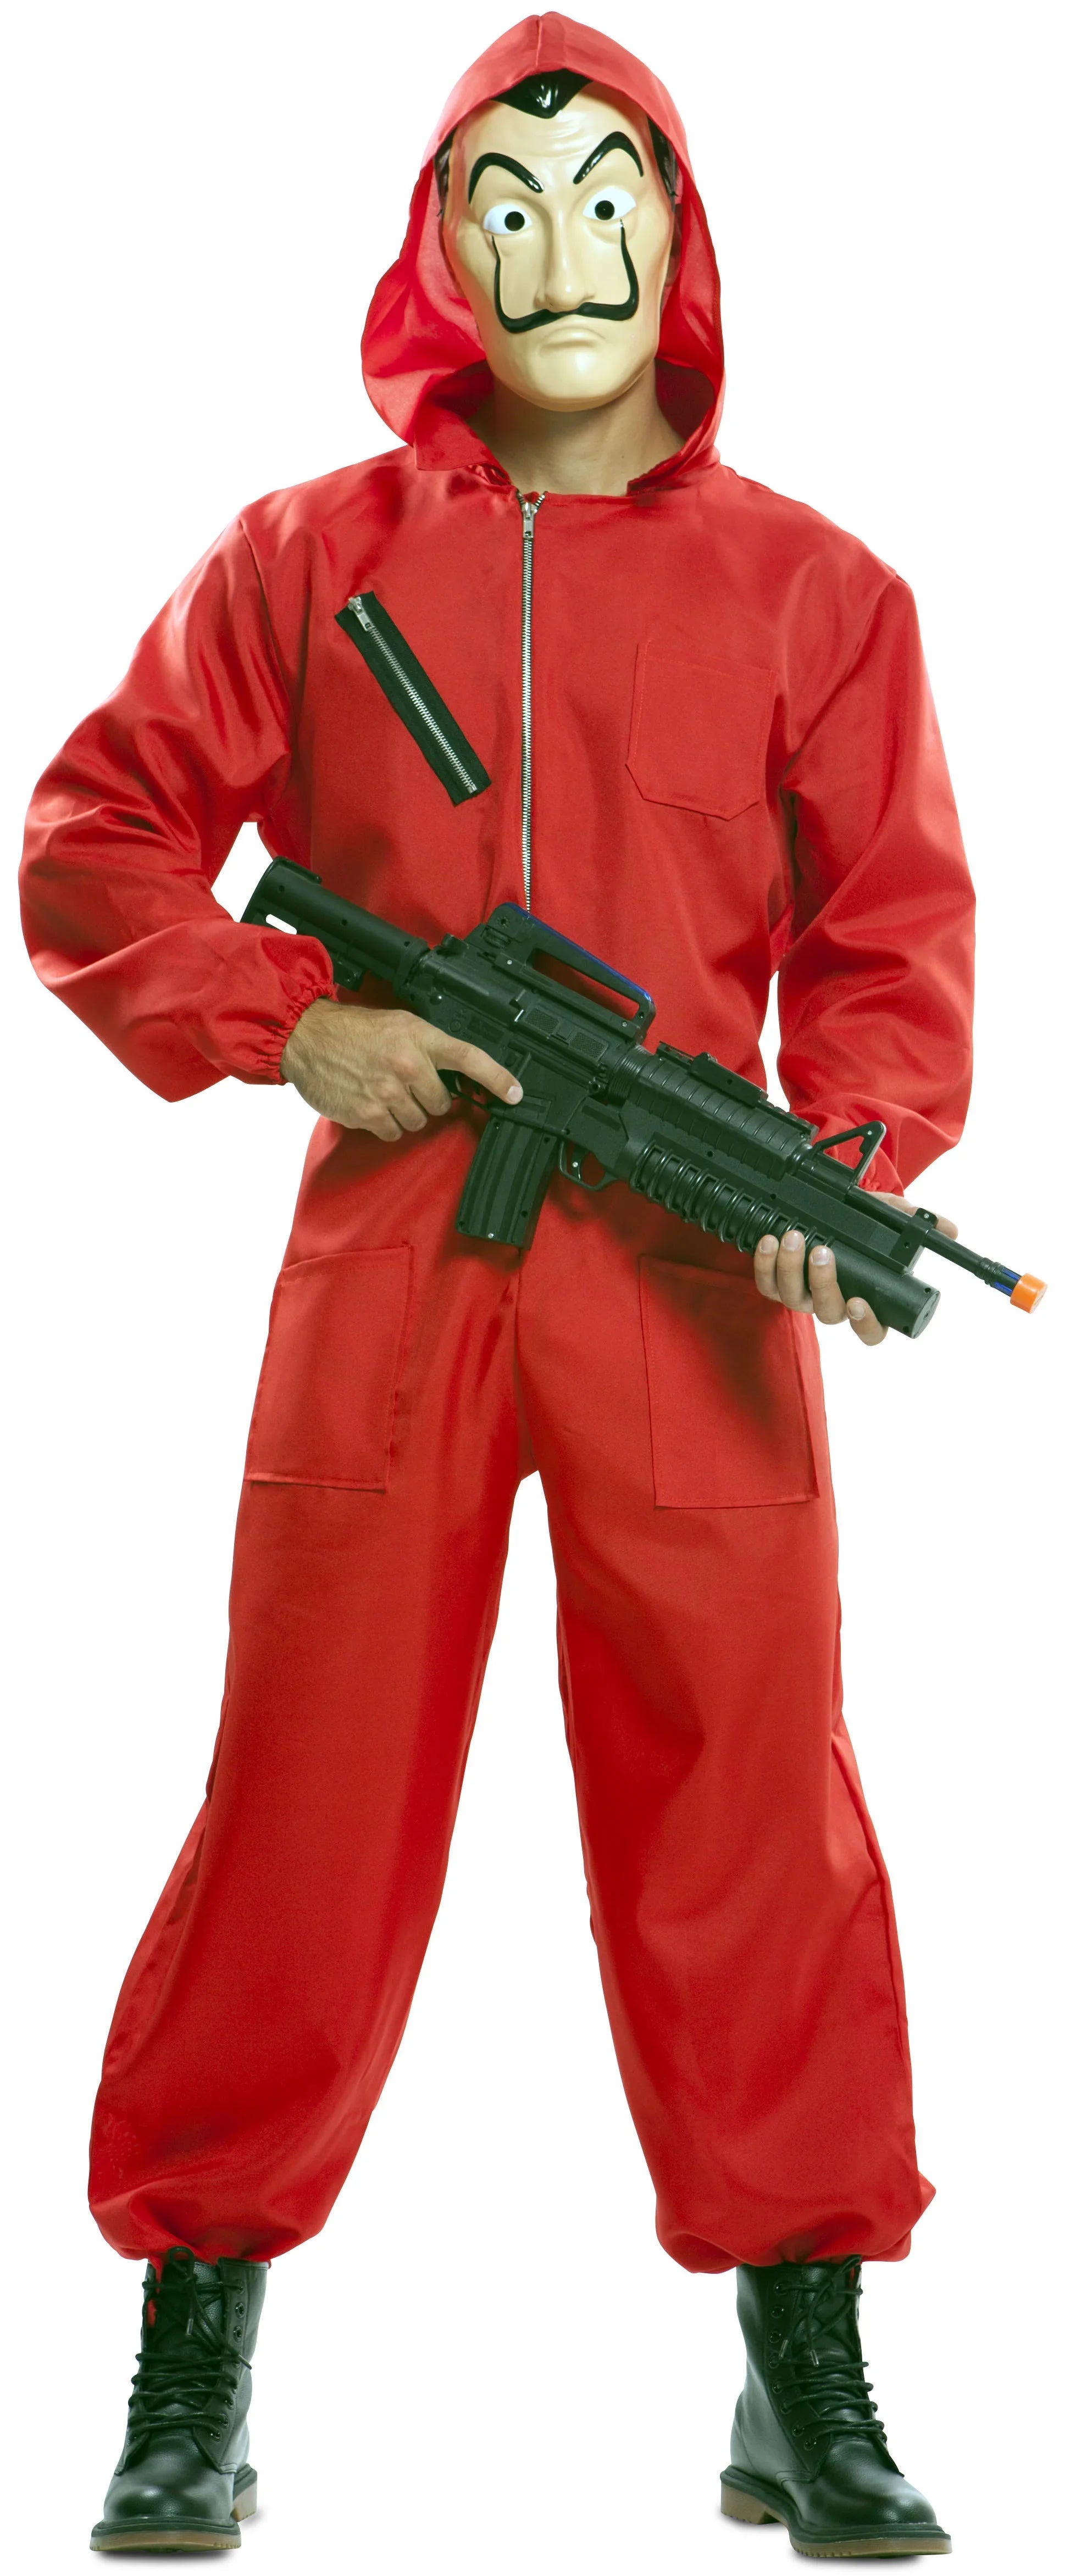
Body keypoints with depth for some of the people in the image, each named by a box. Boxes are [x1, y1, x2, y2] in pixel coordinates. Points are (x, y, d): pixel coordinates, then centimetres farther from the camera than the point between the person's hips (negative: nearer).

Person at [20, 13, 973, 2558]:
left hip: (691, 1292, 0)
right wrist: (281, 1024, -4)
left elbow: (894, 934, 5)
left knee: (753, 1791, -1)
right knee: (310, 1784, 2)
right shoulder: (304, 561, 8)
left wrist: (846, 1162, -13)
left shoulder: (810, 590, 7)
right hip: (383, 1266, 0)